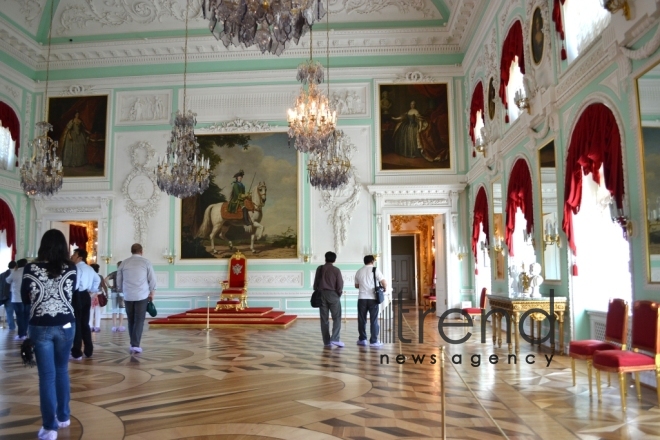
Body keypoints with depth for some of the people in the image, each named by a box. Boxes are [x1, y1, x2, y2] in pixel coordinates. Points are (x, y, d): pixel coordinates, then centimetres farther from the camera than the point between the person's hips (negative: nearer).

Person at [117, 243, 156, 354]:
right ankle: (135, 345, -8)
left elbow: (119, 280, 11)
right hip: (142, 295, -2)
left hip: (128, 296, 3)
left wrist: (122, 291, 25)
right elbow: (152, 279, 0)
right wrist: (152, 292, 12)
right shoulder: (146, 262, -1)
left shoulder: (124, 263, 4)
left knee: (131, 320, 13)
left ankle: (133, 344, 19)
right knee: (139, 320, 0)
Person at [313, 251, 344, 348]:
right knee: (337, 318, 4)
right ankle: (335, 339, -9)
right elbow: (340, 284, -5)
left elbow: (316, 283, 8)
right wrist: (339, 294, 10)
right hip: (333, 295, -3)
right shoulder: (336, 270, -4)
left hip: (321, 294, 3)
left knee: (324, 319, 5)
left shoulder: (319, 269, 5)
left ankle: (326, 342, 5)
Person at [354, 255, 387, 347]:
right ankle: (374, 341, 4)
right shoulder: (375, 270, -2)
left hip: (362, 298, 3)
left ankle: (362, 339, 17)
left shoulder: (359, 272, 10)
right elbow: (384, 282, -9)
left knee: (362, 320, 11)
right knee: (374, 320, 3)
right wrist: (385, 288, 11)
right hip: (373, 298, -3)